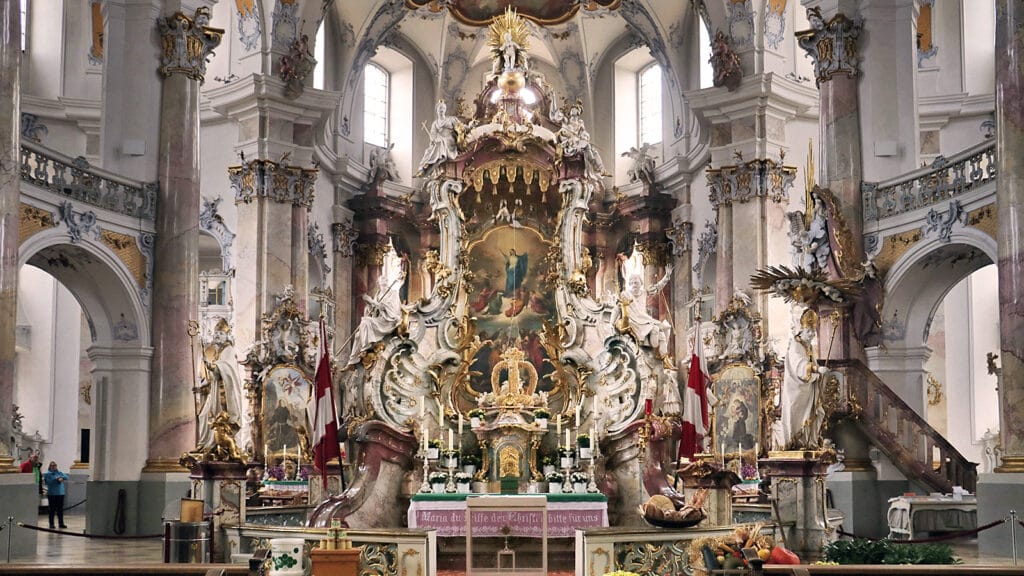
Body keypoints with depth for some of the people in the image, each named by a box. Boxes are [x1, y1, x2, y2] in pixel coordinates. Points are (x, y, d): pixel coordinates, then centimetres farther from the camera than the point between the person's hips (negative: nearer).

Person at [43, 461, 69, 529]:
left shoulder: (59, 473, 12)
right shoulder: (47, 474, 0)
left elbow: (66, 477, -1)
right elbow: (47, 482, -14)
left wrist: (61, 478, -21)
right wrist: (56, 479, -16)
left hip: (60, 493, 4)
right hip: (51, 494, -4)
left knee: (60, 509, 7)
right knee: (52, 509, 0)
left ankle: (61, 523, 14)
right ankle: (51, 524, 8)